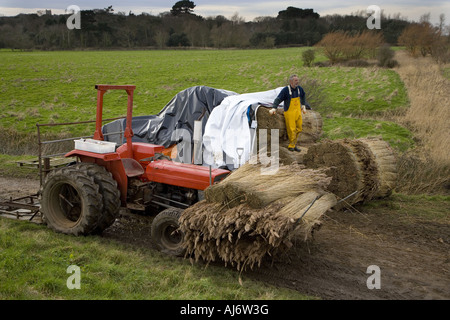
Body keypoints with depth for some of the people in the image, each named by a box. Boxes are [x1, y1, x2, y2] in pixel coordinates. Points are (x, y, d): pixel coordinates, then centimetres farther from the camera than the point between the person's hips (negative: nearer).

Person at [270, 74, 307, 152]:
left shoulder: (299, 89, 4)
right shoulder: (285, 90, -14)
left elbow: (303, 97, 26)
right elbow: (278, 99, -16)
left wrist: (303, 106, 24)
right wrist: (274, 108, -27)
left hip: (298, 112, 6)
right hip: (289, 113, -6)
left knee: (299, 129, 9)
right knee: (291, 130, -6)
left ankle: (293, 144, 22)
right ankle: (292, 146, 8)